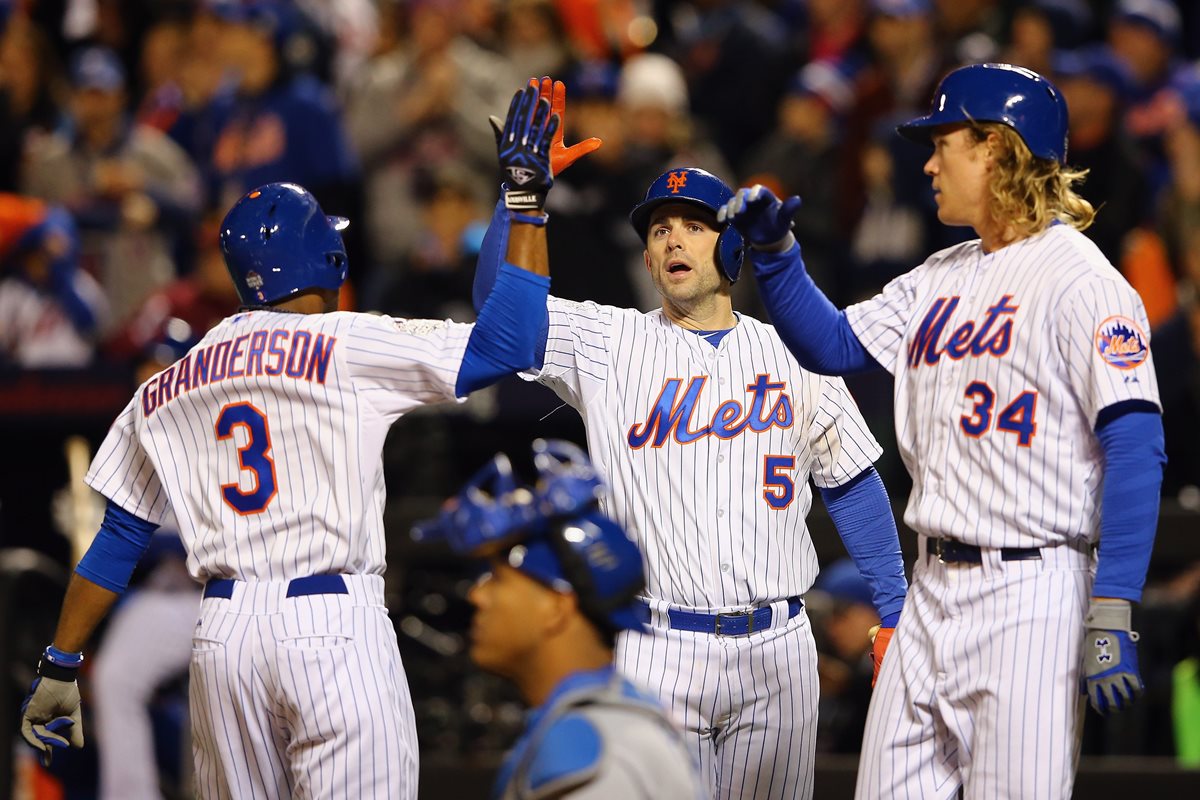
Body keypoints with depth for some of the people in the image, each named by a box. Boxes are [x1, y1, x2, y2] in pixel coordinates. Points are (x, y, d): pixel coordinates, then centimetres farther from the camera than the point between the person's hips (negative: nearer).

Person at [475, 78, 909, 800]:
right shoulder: (609, 346, 6)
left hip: (777, 650, 2)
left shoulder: (792, 355, 10)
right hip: (660, 652, -1)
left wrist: (896, 612, 8)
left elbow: (853, 484, 14)